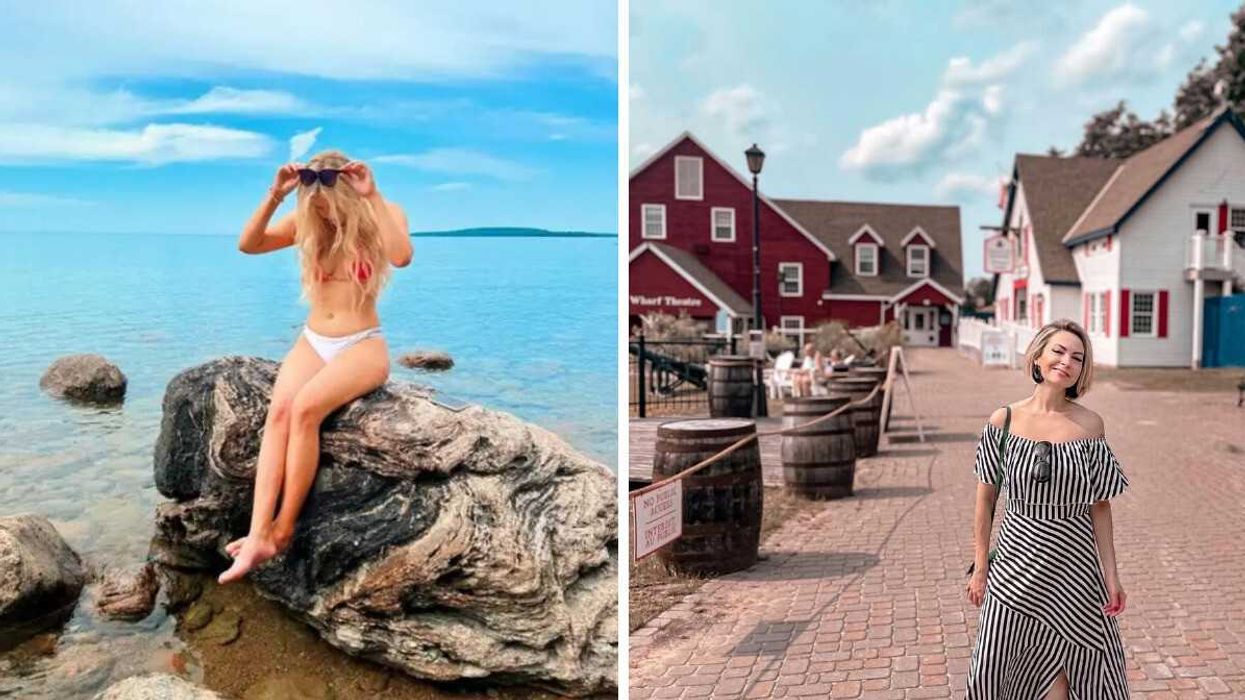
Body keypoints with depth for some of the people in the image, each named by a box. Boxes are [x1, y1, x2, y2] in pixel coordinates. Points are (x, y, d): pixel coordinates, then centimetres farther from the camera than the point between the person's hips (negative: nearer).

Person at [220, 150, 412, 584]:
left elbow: (402, 257, -27)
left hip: (362, 345, -4)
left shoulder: (381, 216, -5)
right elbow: (247, 245, -5)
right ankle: (258, 535, -34)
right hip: (313, 341, 4)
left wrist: (373, 197, -26)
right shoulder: (306, 223, 6)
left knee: (305, 407, -31)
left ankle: (283, 529, -23)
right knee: (279, 410, -27)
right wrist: (275, 196, -15)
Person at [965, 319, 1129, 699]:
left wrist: (1111, 574, -2)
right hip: (1016, 561, 0)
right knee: (993, 667, 7)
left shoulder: (1090, 425, -4)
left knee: (1066, 663, 9)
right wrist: (980, 568, 1)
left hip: (1073, 564, 0)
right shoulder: (1004, 420, -5)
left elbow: (1100, 506, 0)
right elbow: (985, 500, 0)